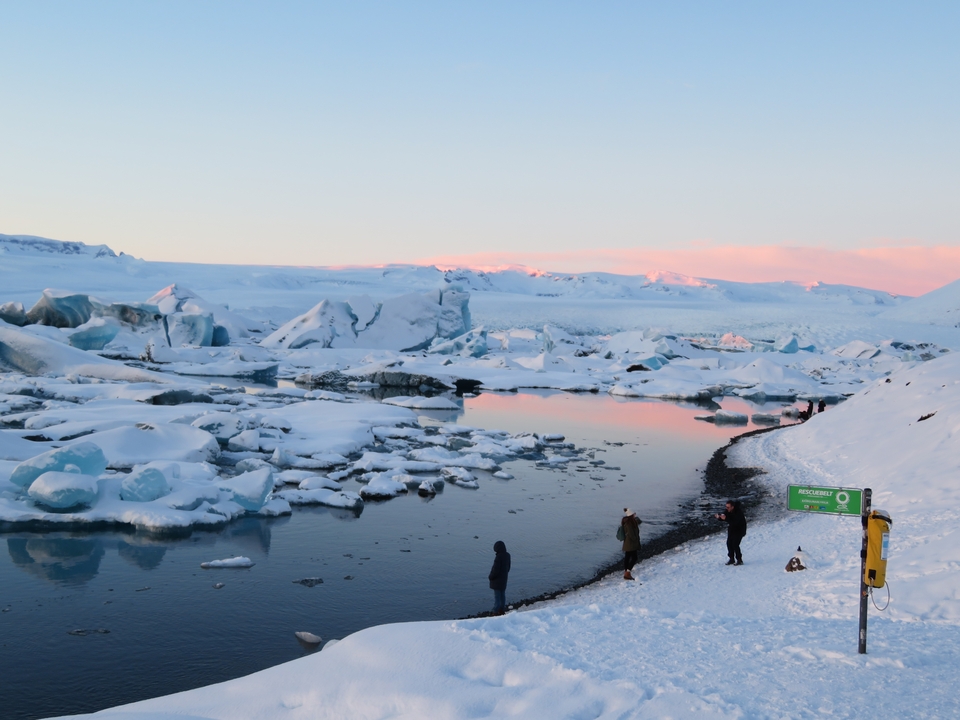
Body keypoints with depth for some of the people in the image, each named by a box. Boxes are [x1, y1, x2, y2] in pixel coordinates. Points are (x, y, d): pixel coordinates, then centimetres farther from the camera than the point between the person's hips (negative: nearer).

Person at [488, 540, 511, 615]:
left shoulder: (499, 557, -27)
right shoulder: (507, 555, -2)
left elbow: (495, 569, -23)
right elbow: (508, 567, 8)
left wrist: (490, 577, -8)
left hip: (497, 579, -8)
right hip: (504, 578, 8)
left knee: (497, 596, 1)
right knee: (502, 594, 18)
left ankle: (496, 611, 7)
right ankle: (502, 609, 29)